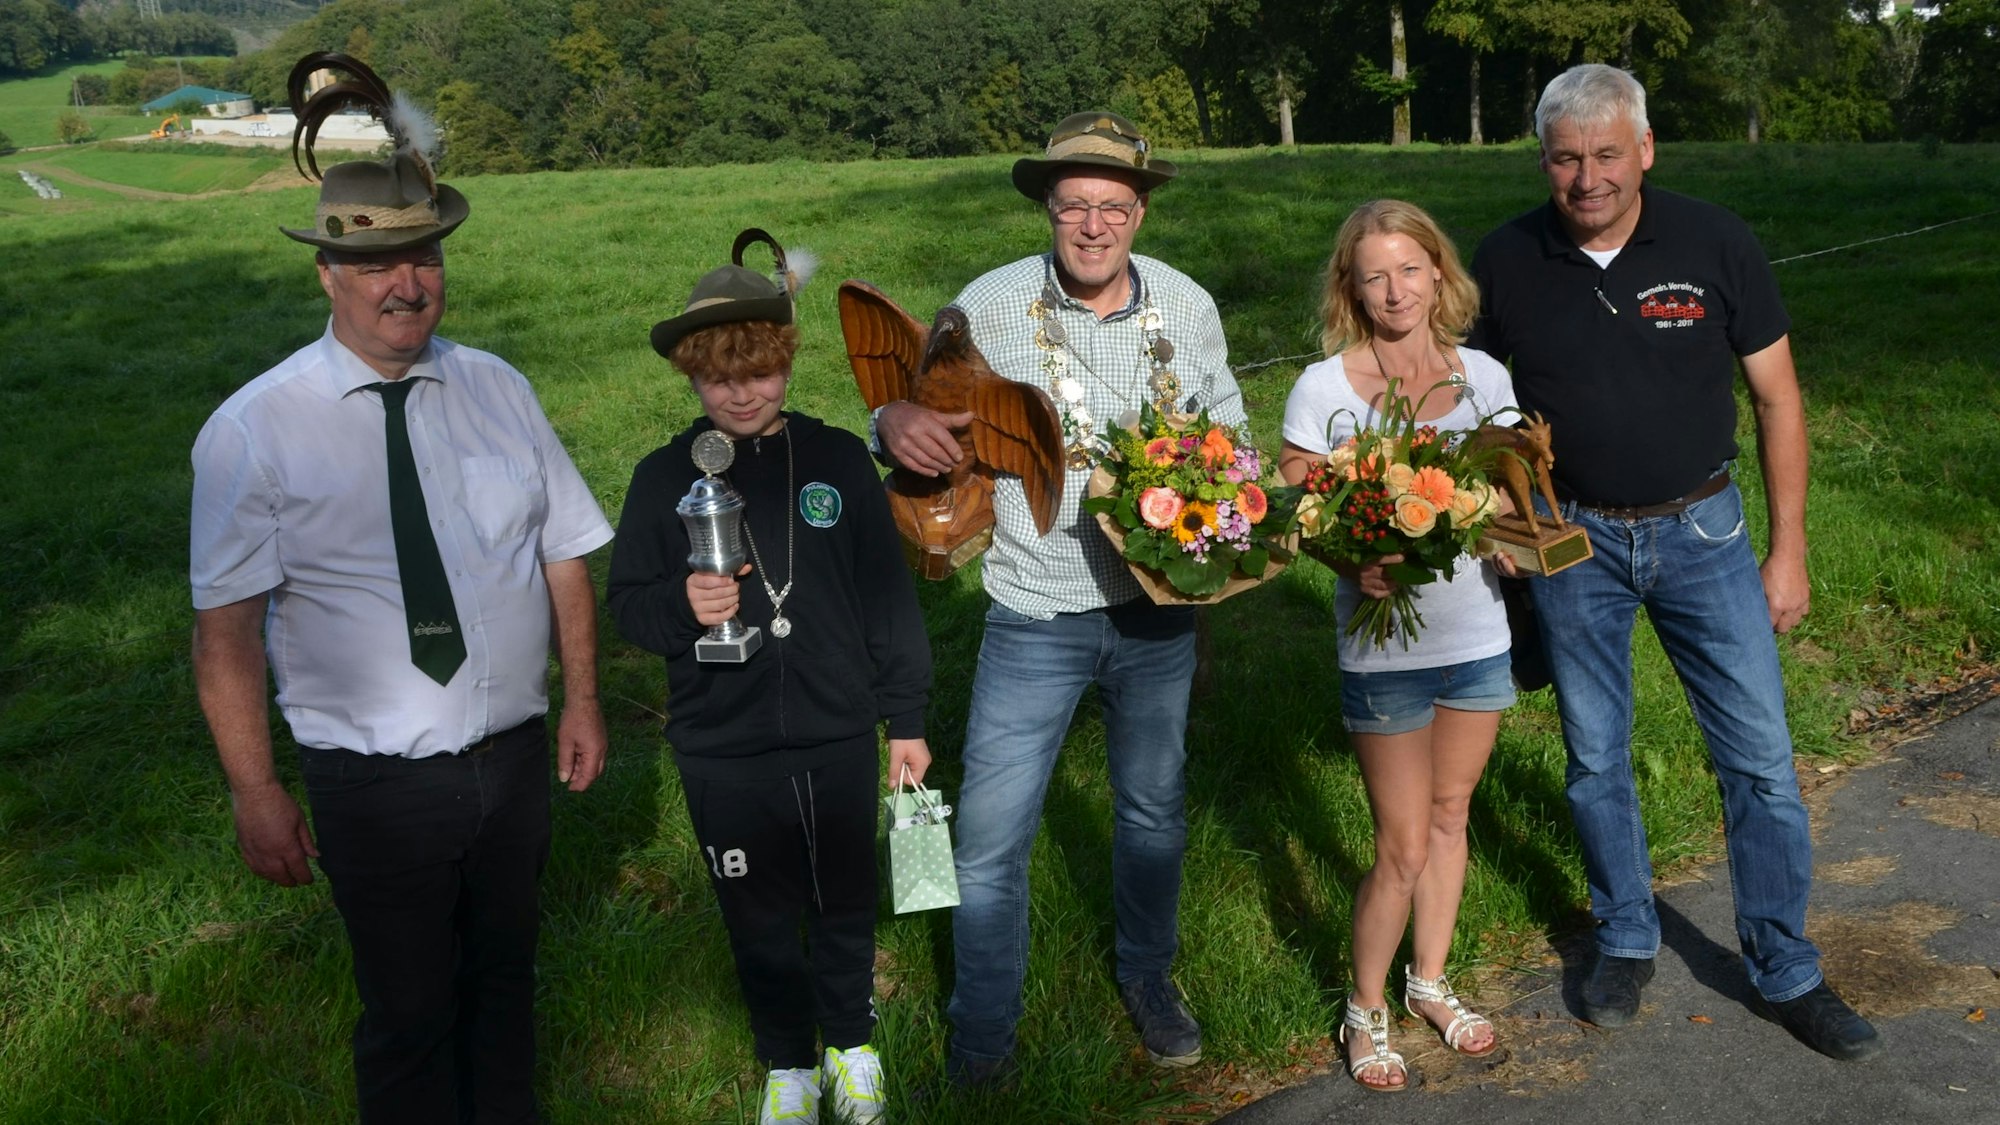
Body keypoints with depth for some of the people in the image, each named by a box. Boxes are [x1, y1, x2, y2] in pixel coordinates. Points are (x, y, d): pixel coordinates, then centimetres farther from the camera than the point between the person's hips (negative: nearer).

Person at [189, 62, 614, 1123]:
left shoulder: (498, 390, -1)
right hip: (376, 785, -3)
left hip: (513, 755, 4)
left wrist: (581, 700, 3)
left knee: (504, 977, 23)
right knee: (409, 1015, 13)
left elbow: (564, 551, 5)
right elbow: (225, 627, -11)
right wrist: (254, 790, -13)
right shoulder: (254, 429, -11)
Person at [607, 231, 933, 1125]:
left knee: (844, 906, 17)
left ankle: (851, 1045, 42)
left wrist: (906, 720, 2)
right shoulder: (664, 477, -4)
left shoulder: (837, 458, -4)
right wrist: (681, 607, -22)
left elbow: (889, 597, 1)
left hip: (838, 740, 0)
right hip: (721, 753, 0)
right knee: (759, 918, 16)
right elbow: (626, 603, 1)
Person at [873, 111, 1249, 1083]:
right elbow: (918, 408, -2)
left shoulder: (1187, 306, -1)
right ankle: (982, 1027, 22)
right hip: (1035, 616, -2)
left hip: (1158, 606, 3)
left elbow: (1227, 425, 12)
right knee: (991, 835, 0)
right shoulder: (989, 307, -10)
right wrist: (897, 419, -26)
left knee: (1154, 809, 19)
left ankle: (1147, 974, 44)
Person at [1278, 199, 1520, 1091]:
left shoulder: (1482, 375, 2)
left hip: (1477, 633, 4)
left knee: (1449, 816, 19)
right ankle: (1366, 1010, 26)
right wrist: (1355, 564, -27)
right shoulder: (1324, 387, -10)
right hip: (1385, 644, -4)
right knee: (1403, 848, 2)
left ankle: (1430, 981, 41)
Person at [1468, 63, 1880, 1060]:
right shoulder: (1505, 263, -6)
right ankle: (1626, 942, 33)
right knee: (1595, 760, 12)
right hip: (1573, 539, 1)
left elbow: (1776, 398, -2)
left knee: (1760, 758, 3)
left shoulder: (1715, 244, -9)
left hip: (1702, 530, 0)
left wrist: (1788, 549, -2)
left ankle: (1787, 973, 21)